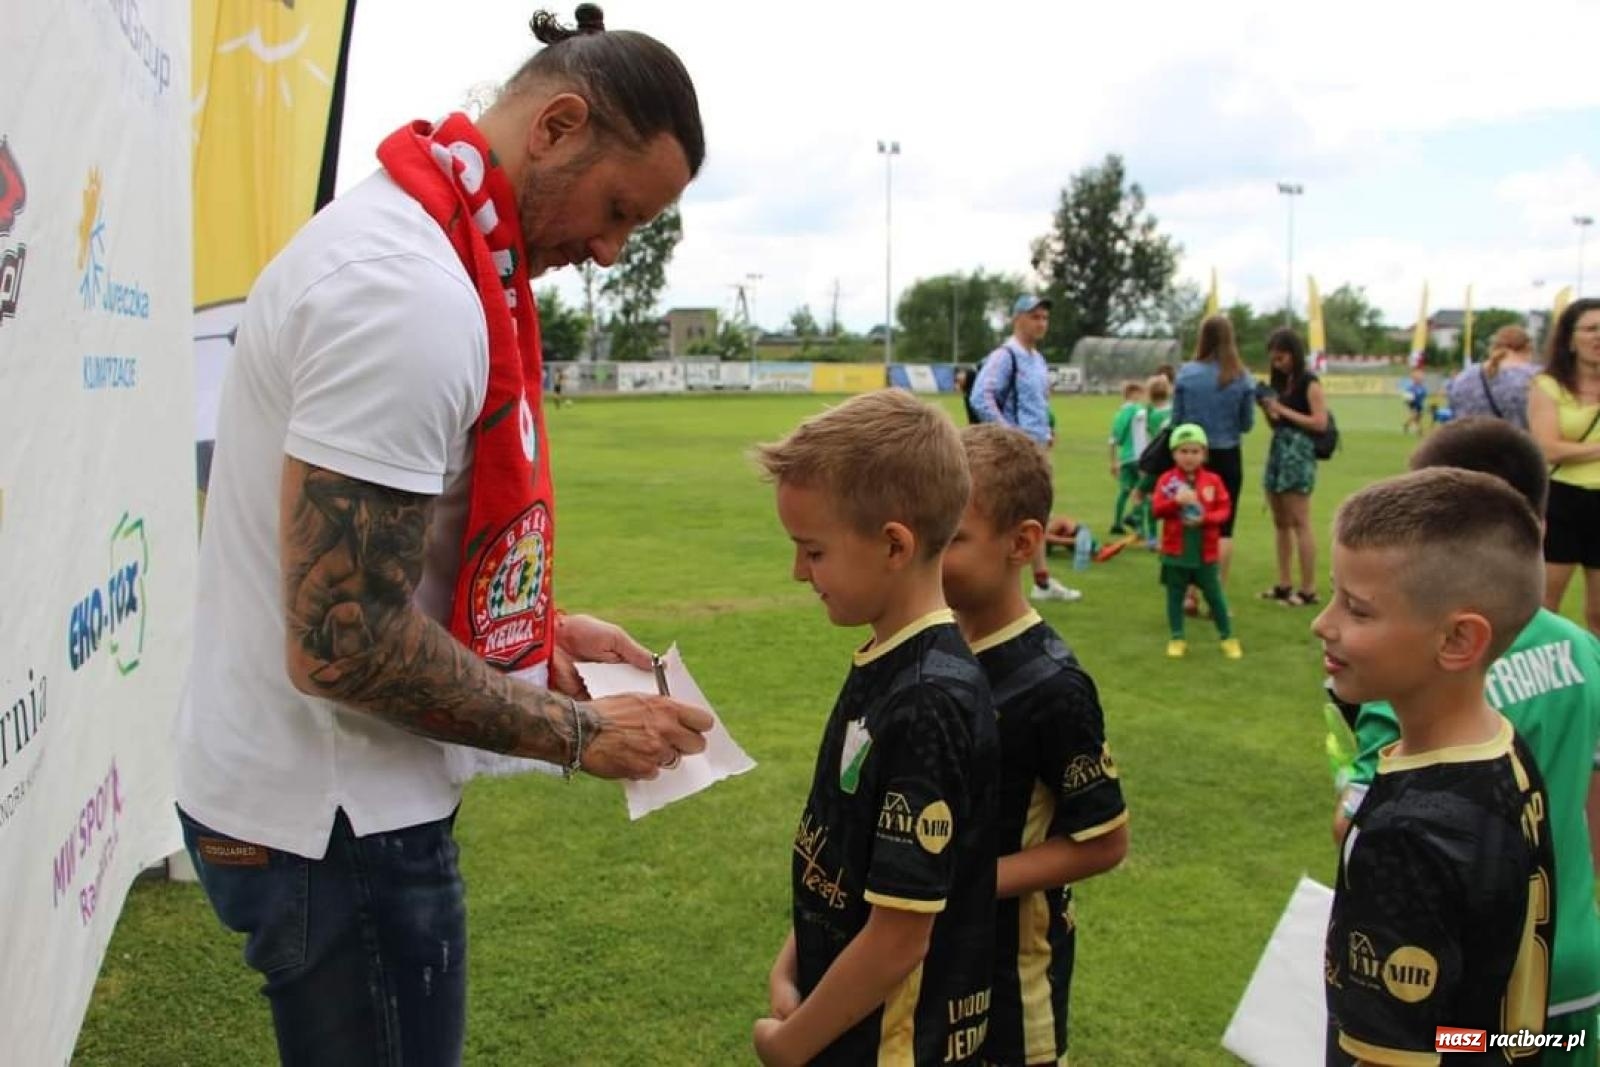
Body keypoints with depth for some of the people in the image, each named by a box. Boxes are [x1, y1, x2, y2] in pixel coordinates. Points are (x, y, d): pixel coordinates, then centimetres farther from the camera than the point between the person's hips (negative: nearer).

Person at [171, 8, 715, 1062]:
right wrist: (577, 733, -16)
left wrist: (543, 627, 8)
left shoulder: (405, 236, 8)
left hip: (325, 786, 10)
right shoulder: (410, 294, -26)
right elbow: (343, 644, -28)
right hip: (338, 818, -10)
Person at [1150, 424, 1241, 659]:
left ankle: (1228, 637, 22)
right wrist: (1176, 501, -29)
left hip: (1205, 552, 0)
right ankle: (1177, 638, 22)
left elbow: (1223, 510, -4)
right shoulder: (1167, 480, -4)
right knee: (1175, 596, 10)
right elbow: (1156, 509, -12)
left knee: (1214, 595, 9)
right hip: (1175, 552, 0)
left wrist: (1204, 519, -21)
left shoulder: (1213, 480, -2)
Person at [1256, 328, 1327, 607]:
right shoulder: (1281, 382, 14)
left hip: (1299, 451, -8)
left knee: (1300, 523, -9)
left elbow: (1320, 423, -14)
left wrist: (1282, 410, -13)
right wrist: (1267, 408, 0)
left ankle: (1308, 589, -6)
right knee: (1280, 522, 11)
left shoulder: (1309, 382, -7)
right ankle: (1283, 585, 18)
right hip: (1278, 449, 8)